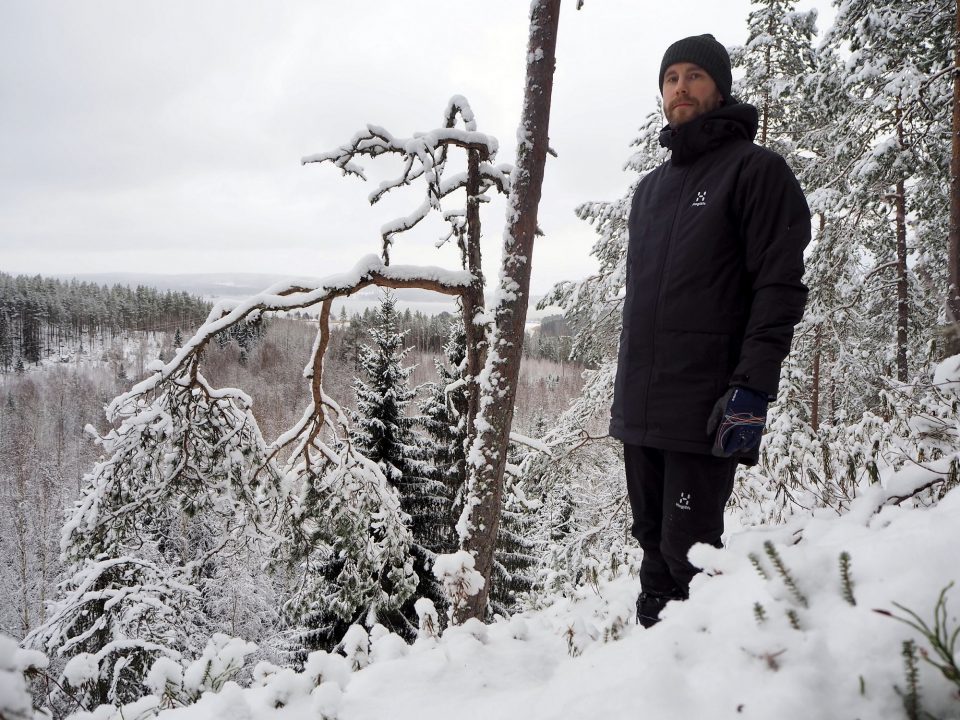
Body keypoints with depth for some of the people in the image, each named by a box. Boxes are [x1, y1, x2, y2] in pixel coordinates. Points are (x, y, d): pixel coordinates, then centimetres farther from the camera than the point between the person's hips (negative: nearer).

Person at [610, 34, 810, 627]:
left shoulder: (756, 169, -1)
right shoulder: (651, 186, 21)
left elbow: (780, 285, -10)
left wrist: (752, 387, -19)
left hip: (705, 409, -7)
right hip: (640, 409, 7)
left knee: (688, 550, -7)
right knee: (654, 544, 13)